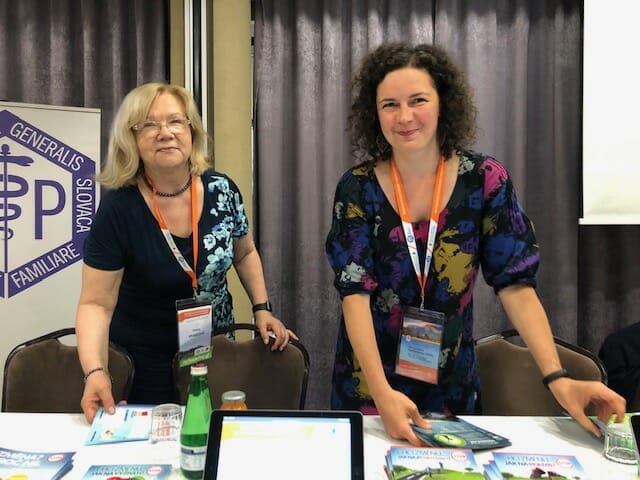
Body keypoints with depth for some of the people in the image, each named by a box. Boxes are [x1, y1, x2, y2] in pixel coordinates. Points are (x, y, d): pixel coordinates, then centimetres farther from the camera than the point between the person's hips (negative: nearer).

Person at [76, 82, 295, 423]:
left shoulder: (221, 189, -9)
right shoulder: (118, 209, -19)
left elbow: (244, 253, 8)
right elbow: (96, 303, -17)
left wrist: (262, 308, -1)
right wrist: (95, 371, -31)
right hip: (145, 362, -3)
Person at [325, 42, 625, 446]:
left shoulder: (485, 179, -10)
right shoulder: (357, 188, -13)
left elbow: (516, 283, -11)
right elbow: (355, 292, -18)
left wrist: (558, 378, -23)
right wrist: (383, 393, -30)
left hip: (451, 380, 1)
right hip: (368, 378, 0)